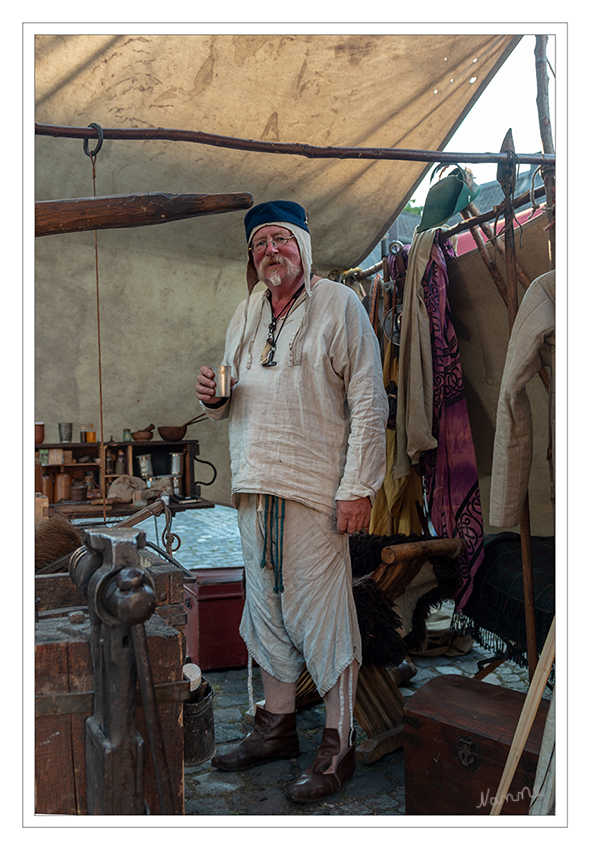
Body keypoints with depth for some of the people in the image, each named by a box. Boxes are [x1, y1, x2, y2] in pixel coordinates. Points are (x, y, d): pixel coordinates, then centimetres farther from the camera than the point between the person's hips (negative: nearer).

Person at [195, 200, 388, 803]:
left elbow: (368, 404, -8)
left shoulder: (340, 306, -2)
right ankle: (276, 727, 30)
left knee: (324, 615, -2)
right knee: (266, 610, 14)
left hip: (317, 490, -6)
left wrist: (358, 487, -15)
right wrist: (215, 399, 0)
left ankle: (338, 747, 13)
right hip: (256, 487, 7)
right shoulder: (245, 314, 17)